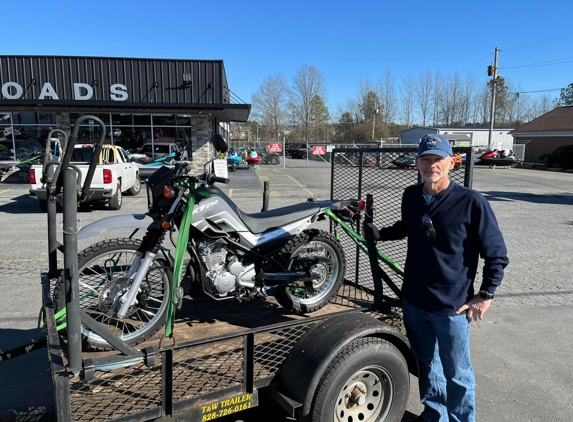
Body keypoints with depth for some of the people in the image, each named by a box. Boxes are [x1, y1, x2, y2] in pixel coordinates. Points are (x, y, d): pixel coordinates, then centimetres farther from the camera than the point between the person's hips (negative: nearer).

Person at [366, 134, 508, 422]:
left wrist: (485, 295, -9)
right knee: (425, 363, 23)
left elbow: (497, 255, -8)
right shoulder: (411, 196, -1)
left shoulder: (471, 202, -16)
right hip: (413, 301, 5)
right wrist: (381, 233, 10)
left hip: (452, 306, -5)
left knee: (456, 373, 11)